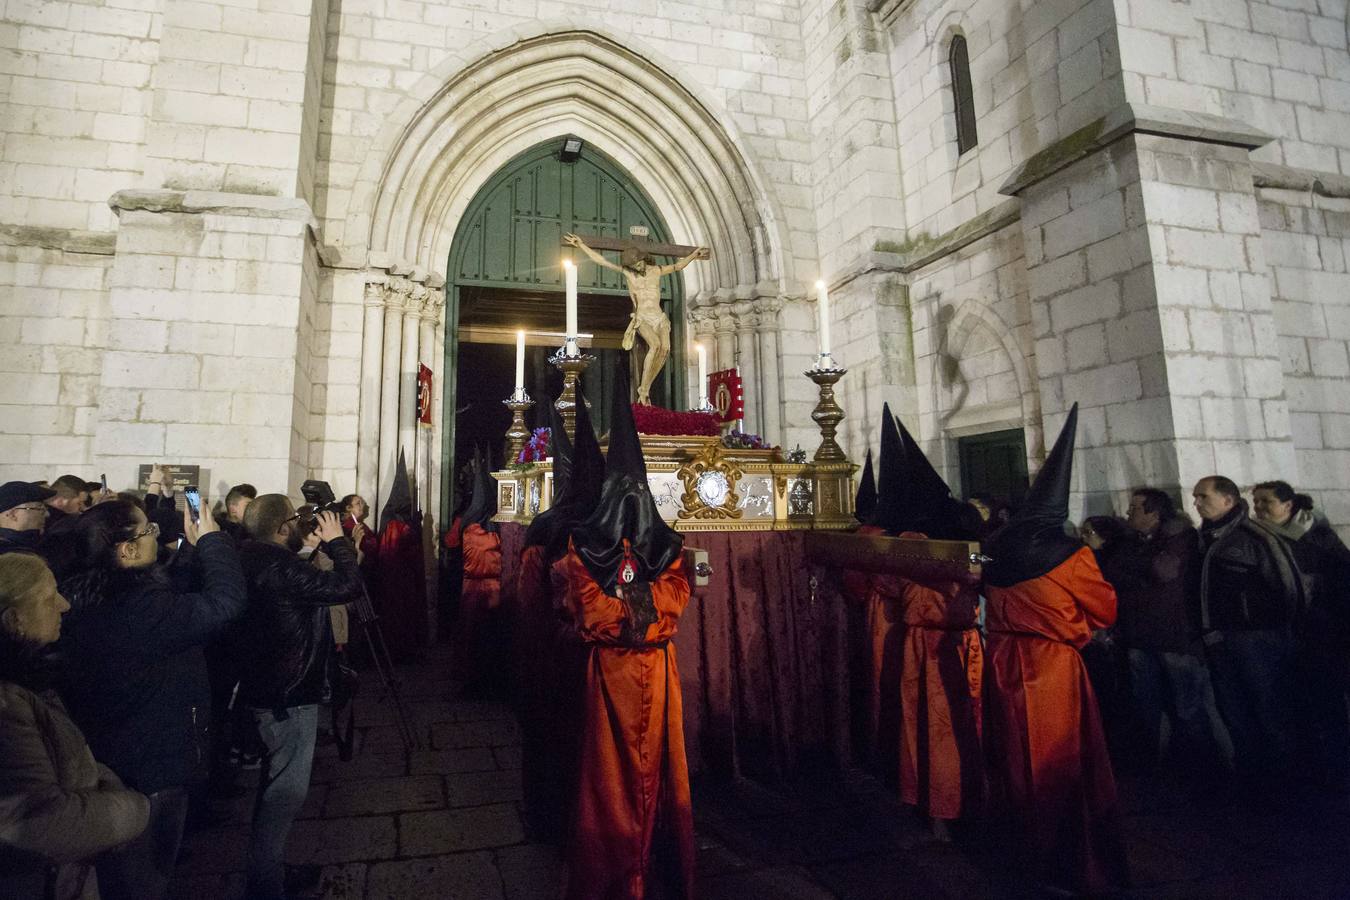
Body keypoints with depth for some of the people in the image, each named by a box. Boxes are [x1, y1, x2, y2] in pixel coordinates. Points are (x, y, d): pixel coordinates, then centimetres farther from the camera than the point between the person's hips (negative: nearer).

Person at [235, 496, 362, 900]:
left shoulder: (252, 557, 5)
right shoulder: (279, 565, -26)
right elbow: (347, 586, -27)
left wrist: (313, 548, 5)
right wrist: (336, 541, -15)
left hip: (265, 688, 11)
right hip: (288, 695, -11)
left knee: (276, 785, 23)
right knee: (285, 791, 2)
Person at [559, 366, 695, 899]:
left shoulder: (666, 545, 4)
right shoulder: (586, 544, -1)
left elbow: (676, 596, -6)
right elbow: (588, 608, -9)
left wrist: (620, 602, -9)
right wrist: (639, 605, -6)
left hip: (657, 666, 2)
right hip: (610, 667, -2)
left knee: (659, 760, 10)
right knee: (612, 763, 8)